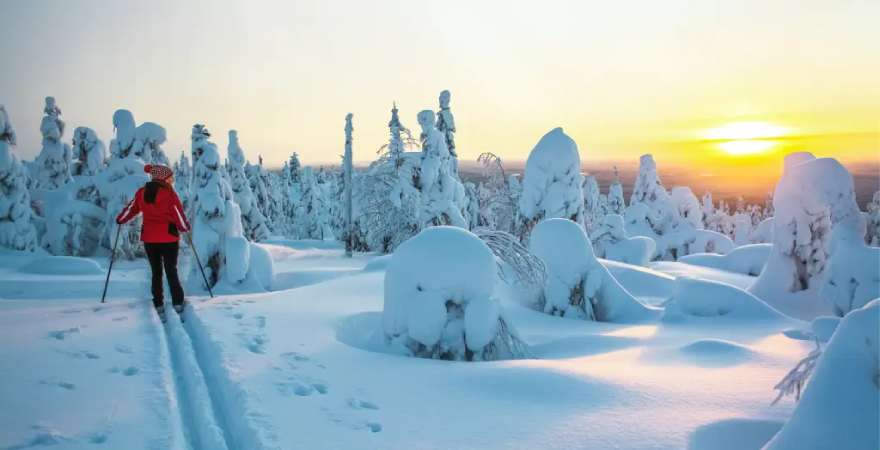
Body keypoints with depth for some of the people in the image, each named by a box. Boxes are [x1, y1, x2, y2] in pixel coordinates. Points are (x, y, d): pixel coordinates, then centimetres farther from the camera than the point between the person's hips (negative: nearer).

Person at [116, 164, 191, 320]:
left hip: (149, 238, 4)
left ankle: (159, 307, 13)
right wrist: (185, 228, 9)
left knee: (156, 272, 13)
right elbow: (179, 215, -10)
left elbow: (131, 209, 13)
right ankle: (178, 306, 5)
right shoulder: (169, 193, -13)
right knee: (171, 272, 5)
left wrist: (120, 220, 32)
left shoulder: (141, 192, 2)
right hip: (169, 238, -4)